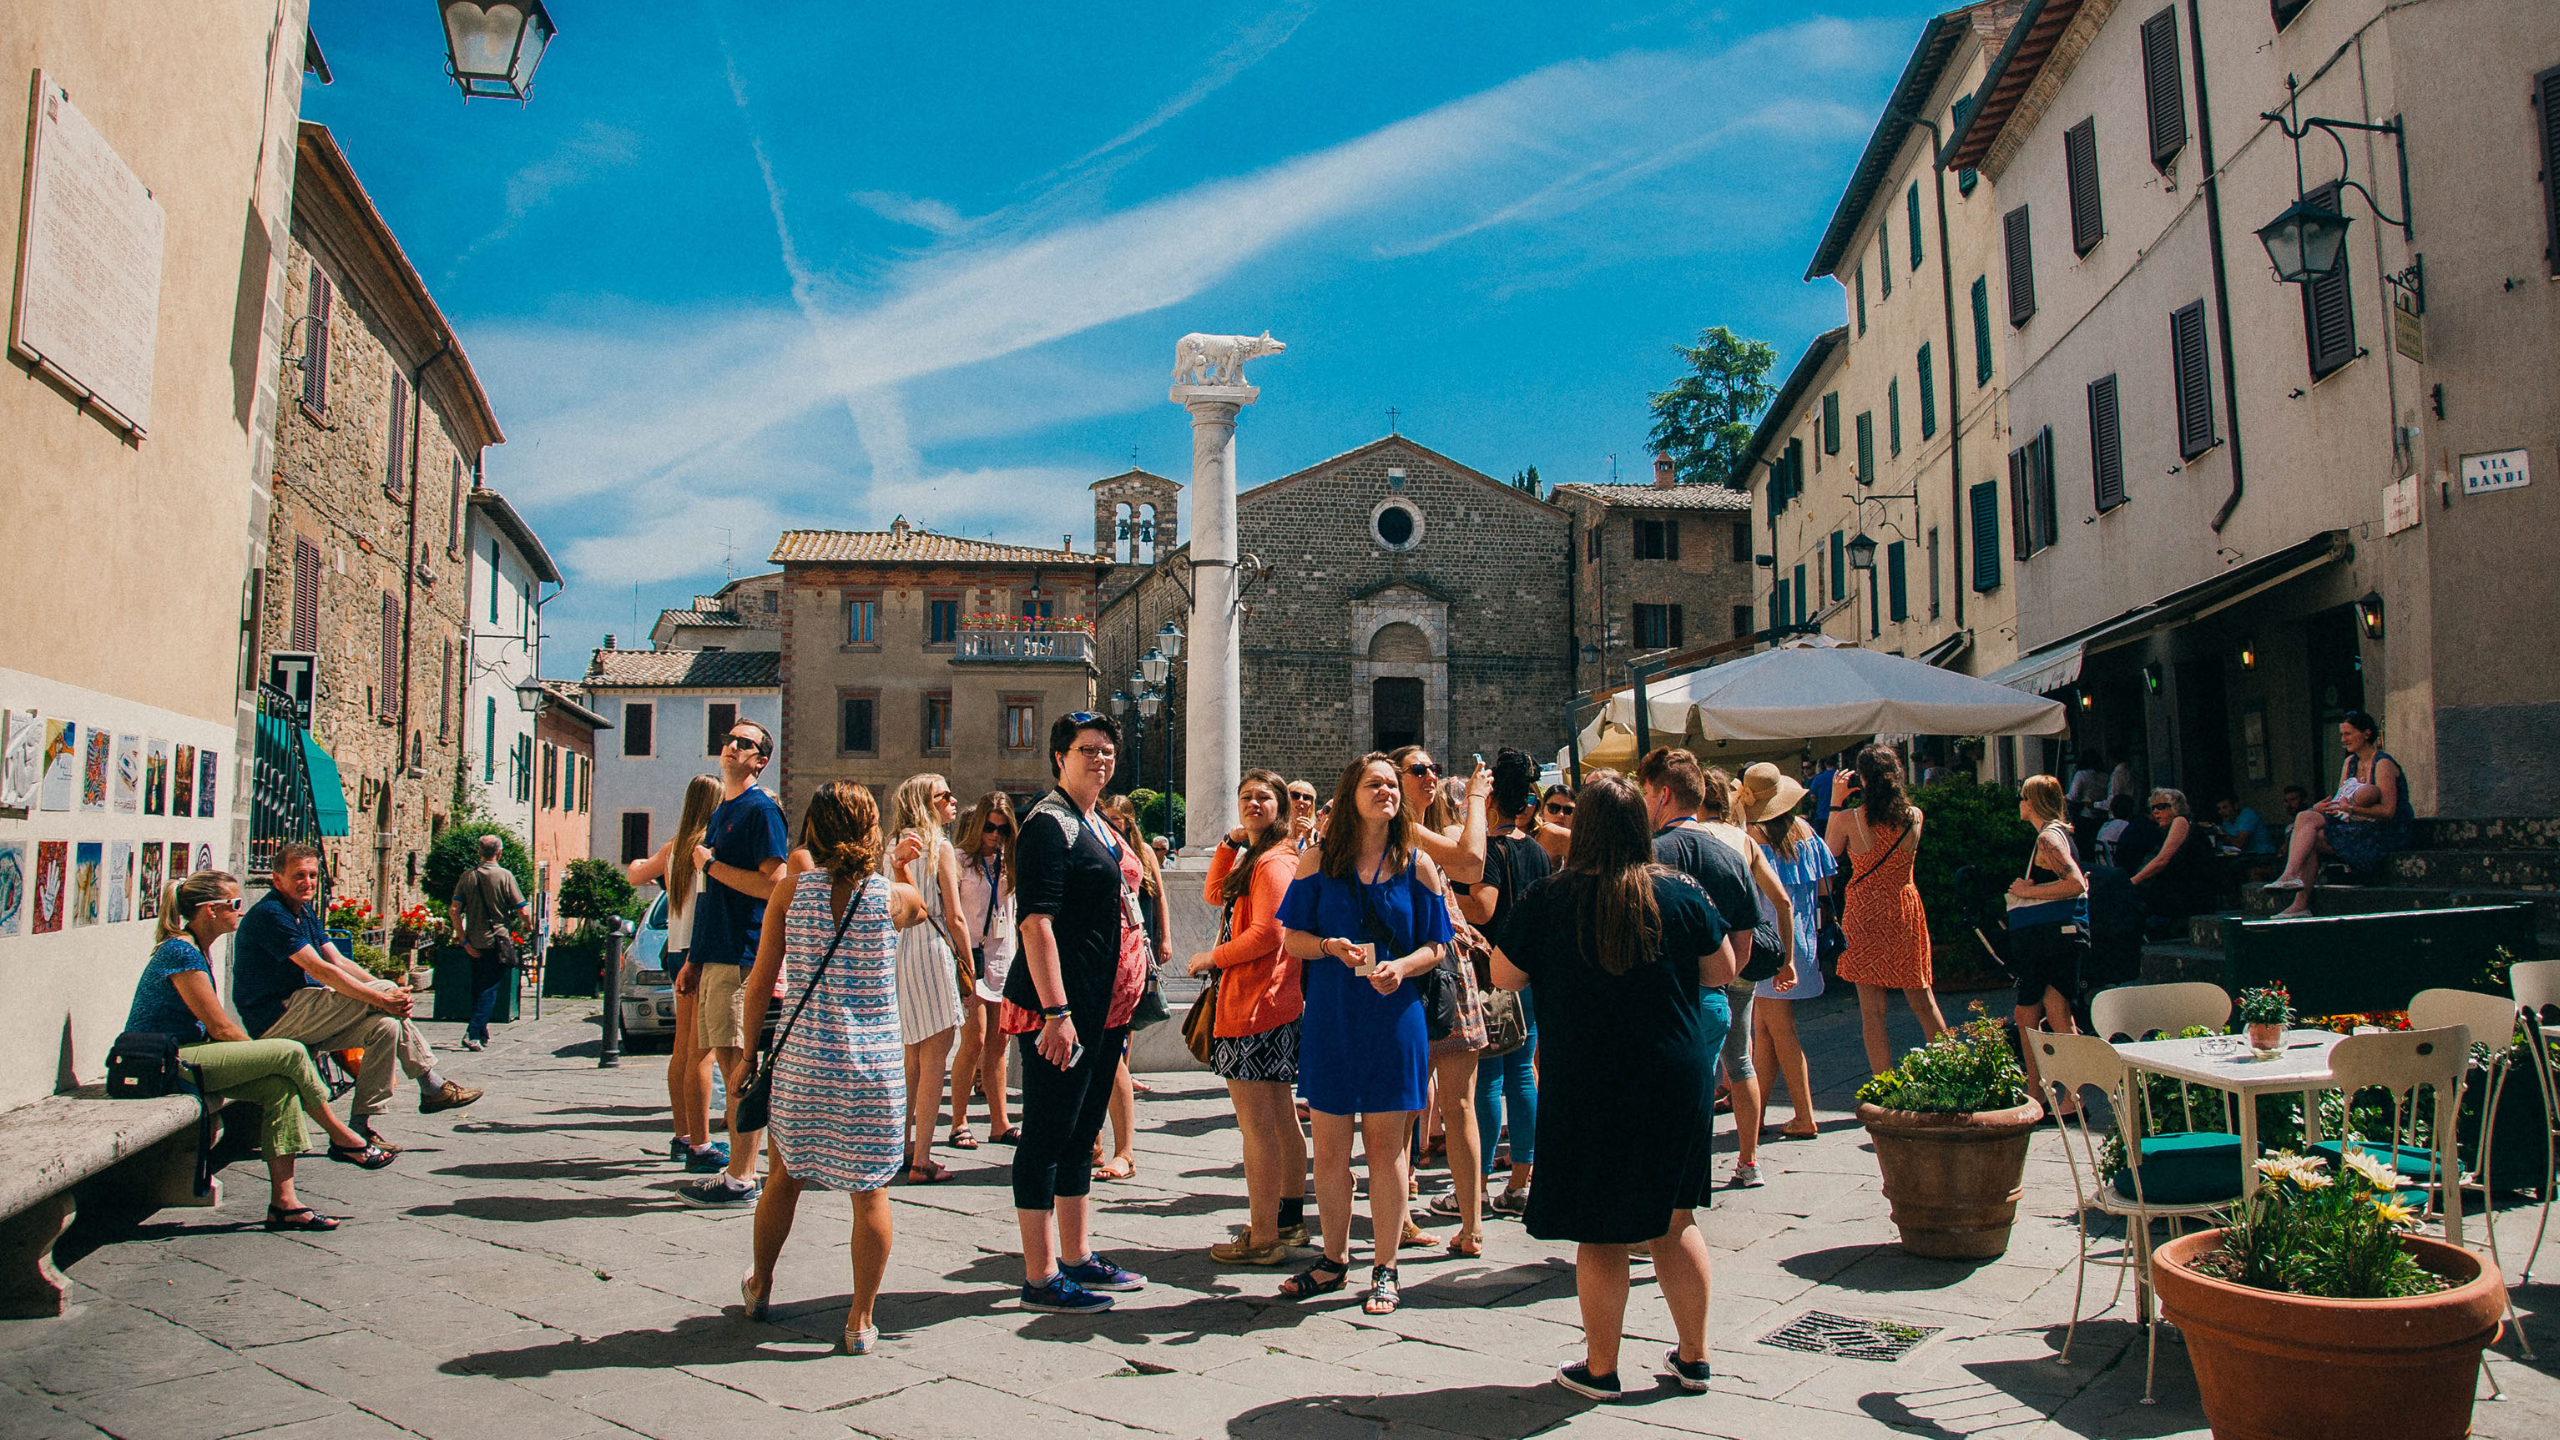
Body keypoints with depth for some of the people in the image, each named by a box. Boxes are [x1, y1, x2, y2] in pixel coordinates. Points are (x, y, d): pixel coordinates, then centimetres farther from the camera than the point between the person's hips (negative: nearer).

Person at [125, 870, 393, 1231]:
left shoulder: (192, 949, 15)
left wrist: (261, 1056, 3)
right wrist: (264, 1055, -2)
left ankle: (283, 1202, -10)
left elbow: (216, 1028, 16)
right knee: (290, 1053, -17)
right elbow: (221, 1028, -16)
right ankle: (342, 1138, 1)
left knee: (280, 1086, -8)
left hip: (179, 1057, 10)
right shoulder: (181, 952, -17)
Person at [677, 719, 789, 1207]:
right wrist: (694, 959, 19)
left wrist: (710, 863, -9)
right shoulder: (719, 813, 20)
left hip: (742, 955, -9)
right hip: (715, 955, 9)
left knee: (740, 1065, -7)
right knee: (728, 1062, 10)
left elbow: (771, 884, -18)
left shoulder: (760, 810, -7)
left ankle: (741, 1180, -2)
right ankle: (738, 1171, 16)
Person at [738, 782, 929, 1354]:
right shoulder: (896, 896, -4)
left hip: (802, 1060, 2)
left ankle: (759, 1287, 40)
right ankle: (861, 1321, 11)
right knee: (869, 1192, 6)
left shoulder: (793, 888, -3)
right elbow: (926, 910, 22)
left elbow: (760, 983, 0)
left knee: (784, 1177, 21)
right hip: (875, 1065, -2)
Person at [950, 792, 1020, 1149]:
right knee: (974, 1039, -10)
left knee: (997, 1042, 6)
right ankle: (959, 1123, 1)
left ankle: (999, 1123, 10)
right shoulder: (961, 860, -3)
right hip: (971, 954, -5)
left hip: (1003, 956, 5)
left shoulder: (1008, 862, 13)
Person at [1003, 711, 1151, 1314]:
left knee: (1080, 1135, 16)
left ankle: (1077, 1259, 27)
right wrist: (1056, 1012, -24)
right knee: (1046, 1138, -2)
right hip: (1060, 1008, -10)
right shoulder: (1048, 823, -11)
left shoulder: (1101, 827, 17)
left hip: (1104, 1010, 10)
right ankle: (1041, 1279, 5)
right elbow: (1036, 922, -19)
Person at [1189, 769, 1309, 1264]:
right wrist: (1230, 844, 9)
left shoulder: (1274, 861, -14)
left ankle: (1263, 1238, -3)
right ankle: (1290, 1219, 29)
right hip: (1276, 1003, 11)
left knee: (1255, 1122, -8)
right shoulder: (1254, 858, 19)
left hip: (1257, 1002, -11)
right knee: (1279, 1117, 18)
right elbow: (1214, 895, 21)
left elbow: (1268, 932, -21)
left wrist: (1213, 958, -10)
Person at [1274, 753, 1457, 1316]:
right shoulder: (1317, 861, 3)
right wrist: (1330, 946, -15)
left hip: (1394, 1019, -1)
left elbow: (1436, 946, 4)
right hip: (1330, 1018, 1)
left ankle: (1384, 1269, 18)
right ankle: (1335, 1259, 25)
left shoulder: (1416, 863, 3)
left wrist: (1402, 966, -16)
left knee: (1386, 1145, 4)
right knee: (1329, 1148, 7)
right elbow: (1291, 938, 4)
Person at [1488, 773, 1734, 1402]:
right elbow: (1723, 970, 7)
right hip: (1676, 1083, 2)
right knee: (1674, 1221, 17)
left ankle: (1600, 1369, 21)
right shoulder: (1681, 892, -5)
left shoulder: (1549, 898, -10)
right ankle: (1694, 1357, 27)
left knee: (1599, 1232, 10)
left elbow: (1504, 976, 0)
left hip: (1585, 1086, -2)